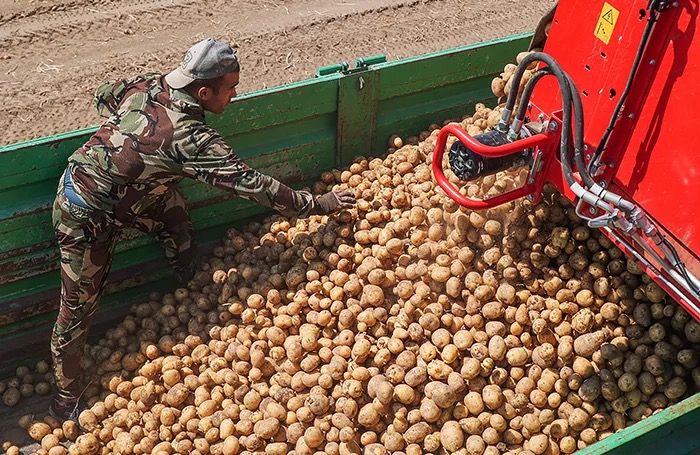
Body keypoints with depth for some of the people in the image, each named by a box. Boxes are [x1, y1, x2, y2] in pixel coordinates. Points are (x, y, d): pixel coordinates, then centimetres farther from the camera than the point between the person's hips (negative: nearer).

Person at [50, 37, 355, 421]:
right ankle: (66, 401, 21)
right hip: (87, 216, -8)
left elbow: (102, 97, 12)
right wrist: (317, 205, -17)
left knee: (176, 222, 7)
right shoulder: (191, 137, -29)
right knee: (78, 307, 4)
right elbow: (251, 183, -25)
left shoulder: (144, 85, -8)